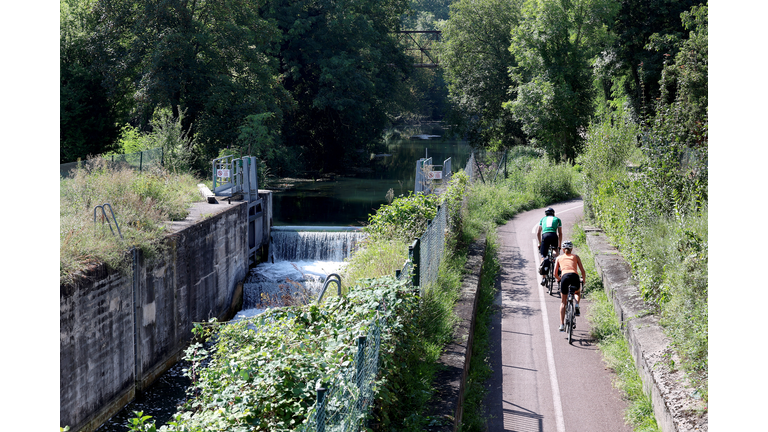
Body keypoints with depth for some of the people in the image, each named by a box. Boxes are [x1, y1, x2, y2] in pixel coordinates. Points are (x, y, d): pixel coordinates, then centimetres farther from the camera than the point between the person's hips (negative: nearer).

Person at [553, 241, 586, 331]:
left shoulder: (559, 258, 24)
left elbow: (555, 274, 20)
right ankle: (577, 306, 6)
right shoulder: (575, 257, 24)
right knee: (577, 292, 35)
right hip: (575, 277, 0)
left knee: (563, 302, 14)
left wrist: (559, 279, 41)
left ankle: (562, 325, 5)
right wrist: (583, 280, 37)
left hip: (565, 277, 0)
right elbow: (583, 271, 19)